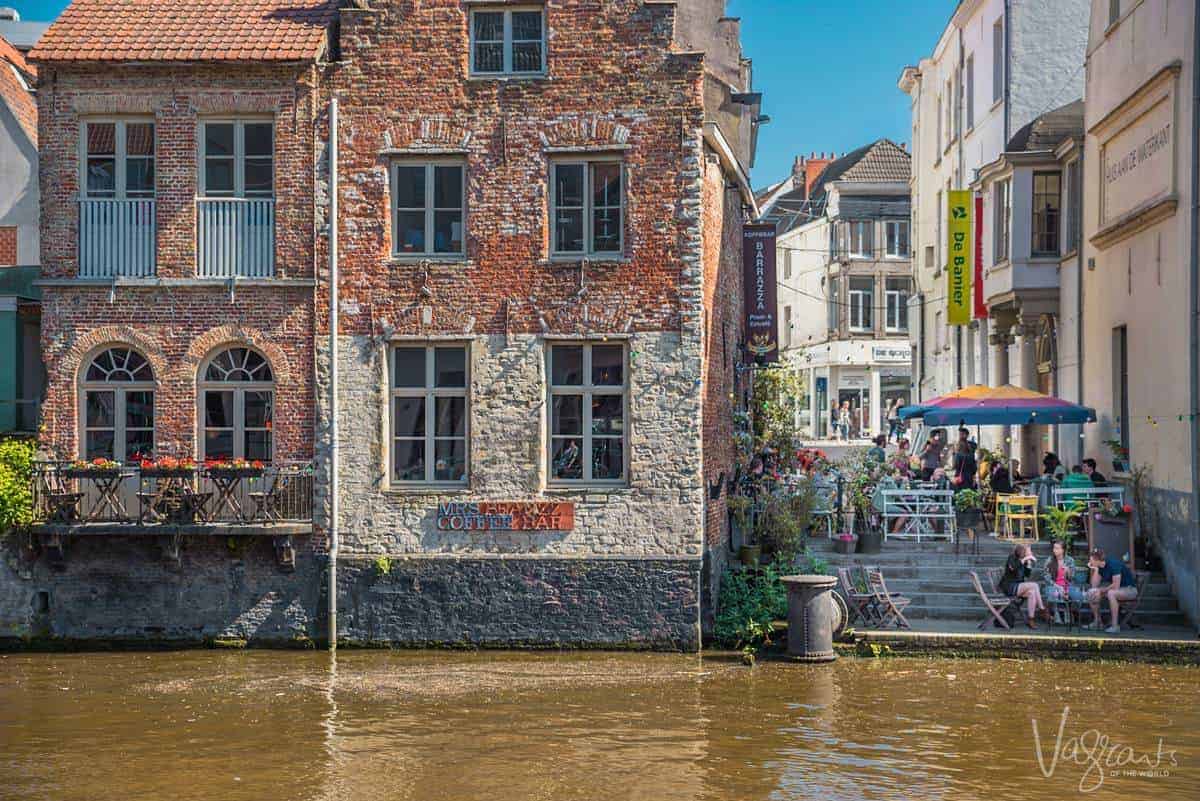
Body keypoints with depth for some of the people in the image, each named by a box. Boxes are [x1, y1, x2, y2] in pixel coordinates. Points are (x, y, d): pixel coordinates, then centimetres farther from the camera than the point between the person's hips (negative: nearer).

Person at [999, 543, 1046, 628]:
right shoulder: (1012, 558, -7)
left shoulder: (1023, 561, 14)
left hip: (1018, 587, 8)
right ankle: (1041, 608, -18)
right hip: (1009, 587, -8)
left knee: (1032, 593, -22)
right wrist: (1024, 559, -26)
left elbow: (1027, 575, 11)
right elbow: (1013, 567, -29)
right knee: (1034, 585, -24)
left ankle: (1030, 619, -24)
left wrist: (1029, 563, 0)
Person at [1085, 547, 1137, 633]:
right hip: (1115, 589, 9)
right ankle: (1097, 622, 4)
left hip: (1130, 589, -9)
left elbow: (1116, 586, -30)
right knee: (1091, 592, -4)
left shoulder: (1113, 564, -24)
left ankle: (1115, 626, -34)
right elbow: (1094, 585, 0)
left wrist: (1101, 590, -18)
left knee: (1111, 593, -38)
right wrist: (1095, 570, -12)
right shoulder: (1099, 567, 1)